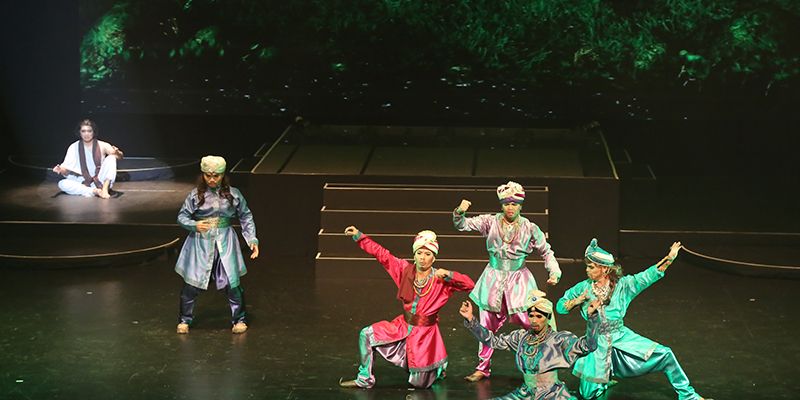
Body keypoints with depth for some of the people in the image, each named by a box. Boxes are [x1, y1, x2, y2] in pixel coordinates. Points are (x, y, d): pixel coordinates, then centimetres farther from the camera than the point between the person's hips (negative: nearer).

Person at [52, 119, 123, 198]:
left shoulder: (102, 145, -2)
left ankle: (104, 189, -34)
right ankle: (95, 191, -34)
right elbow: (66, 169, -3)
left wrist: (117, 153, -38)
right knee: (62, 184, -25)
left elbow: (120, 156, -13)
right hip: (83, 184, 1)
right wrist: (61, 170, -27)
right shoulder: (74, 147, 0)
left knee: (111, 157, -20)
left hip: (101, 182, -1)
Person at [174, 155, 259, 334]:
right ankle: (185, 320, 20)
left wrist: (252, 240, -1)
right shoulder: (196, 195, -3)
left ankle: (239, 319, 15)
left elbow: (246, 217, 6)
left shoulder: (233, 194, -1)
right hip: (200, 243, 0)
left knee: (232, 282, -3)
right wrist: (194, 225, -18)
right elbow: (182, 216, 2)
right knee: (192, 283, 2)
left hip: (225, 243, 0)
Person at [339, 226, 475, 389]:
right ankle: (365, 379, 7)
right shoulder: (406, 270, -4)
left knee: (419, 384, 2)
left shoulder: (441, 279, -14)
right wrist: (359, 236, -5)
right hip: (403, 327, 4)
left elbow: (469, 284, -22)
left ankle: (438, 366, 37)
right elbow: (382, 254, -2)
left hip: (425, 332, -4)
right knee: (367, 335, -9)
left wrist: (449, 275, -35)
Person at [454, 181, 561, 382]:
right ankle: (483, 368, 19)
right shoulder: (491, 222, -2)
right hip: (493, 279, 2)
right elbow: (463, 225, -5)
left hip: (518, 280, -2)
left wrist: (554, 272, -9)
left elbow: (546, 252, 5)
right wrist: (460, 212, -27)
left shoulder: (529, 228, -4)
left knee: (530, 323, -9)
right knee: (488, 325, 7)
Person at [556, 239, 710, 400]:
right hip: (597, 344, 0)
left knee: (664, 355, -10)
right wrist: (577, 301, -16)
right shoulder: (584, 288, -4)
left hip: (622, 338, 0)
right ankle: (604, 380, 34)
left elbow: (648, 276, -18)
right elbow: (560, 307, 4)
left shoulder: (623, 285, -8)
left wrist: (669, 258, -29)